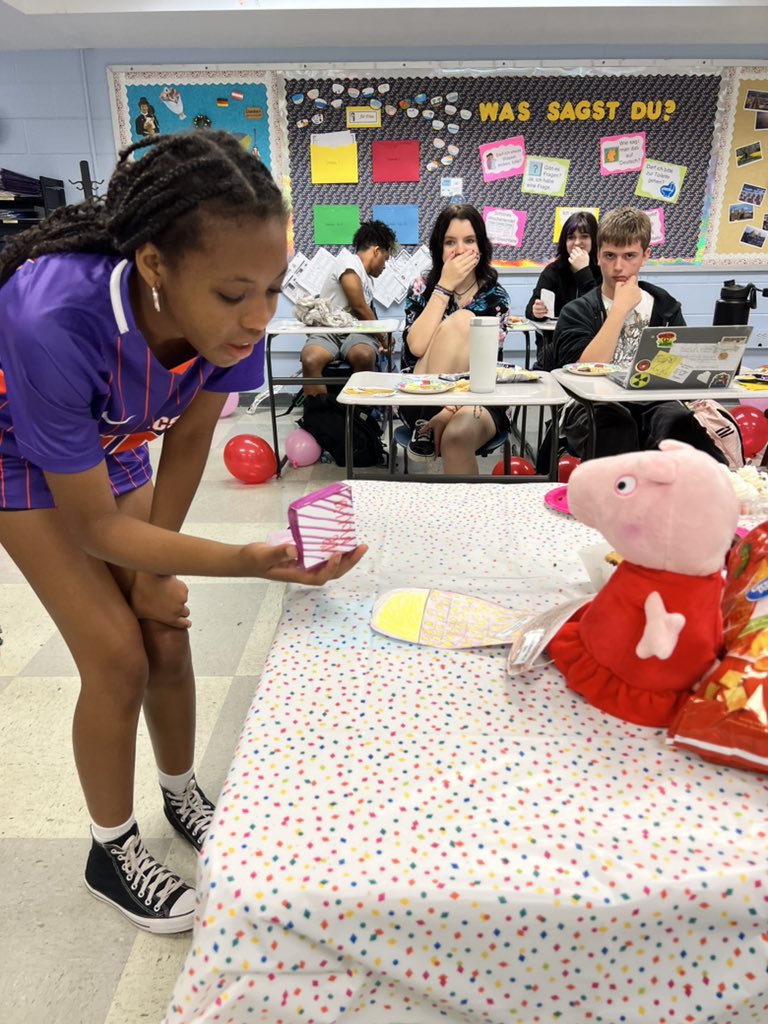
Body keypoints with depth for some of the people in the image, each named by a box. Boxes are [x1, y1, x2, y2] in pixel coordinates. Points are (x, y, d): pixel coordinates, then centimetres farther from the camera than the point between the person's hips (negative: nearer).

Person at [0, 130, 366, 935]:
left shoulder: (228, 314, -27)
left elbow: (189, 437, -11)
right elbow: (94, 523, -30)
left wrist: (151, 568, -8)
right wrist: (248, 562, -37)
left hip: (110, 442, 4)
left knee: (165, 633, 3)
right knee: (117, 655, -8)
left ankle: (182, 795, 31)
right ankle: (111, 851, 18)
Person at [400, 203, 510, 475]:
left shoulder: (495, 297, 4)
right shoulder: (422, 289, 5)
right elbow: (417, 347, -13)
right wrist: (444, 286, -13)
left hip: (477, 398, -2)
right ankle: (428, 425, -21)